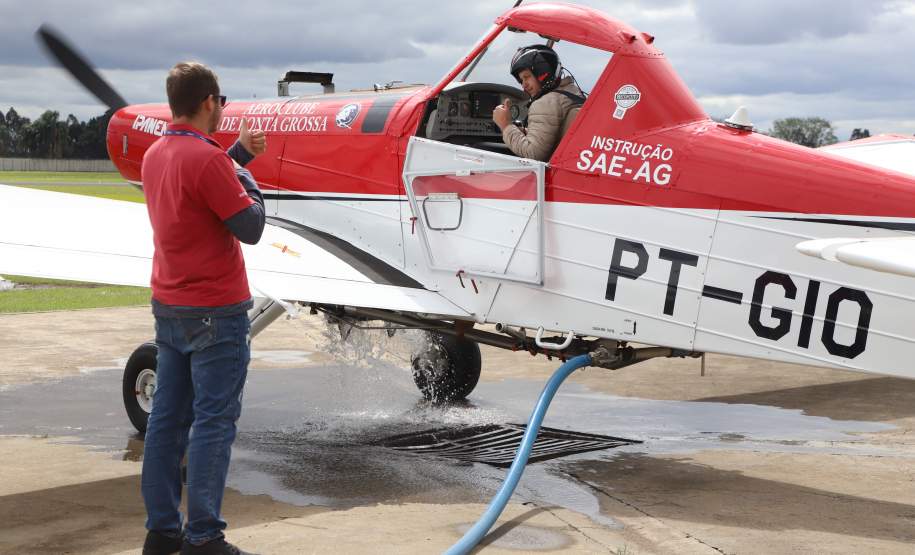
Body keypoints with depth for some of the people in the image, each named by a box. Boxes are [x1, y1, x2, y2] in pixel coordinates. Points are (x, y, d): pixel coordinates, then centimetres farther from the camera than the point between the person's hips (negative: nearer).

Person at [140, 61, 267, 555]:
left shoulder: (155, 155, 8)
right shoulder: (206, 159, -18)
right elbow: (250, 228, -14)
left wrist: (237, 154, 24)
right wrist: (247, 179, 1)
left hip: (169, 305, 9)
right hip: (214, 310, -9)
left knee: (167, 417, 11)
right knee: (214, 421, -4)